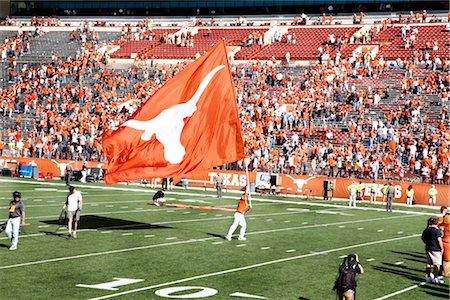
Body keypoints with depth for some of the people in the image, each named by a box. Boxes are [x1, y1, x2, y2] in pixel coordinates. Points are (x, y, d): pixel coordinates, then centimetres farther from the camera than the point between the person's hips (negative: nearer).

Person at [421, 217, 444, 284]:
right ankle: (435, 278, -3)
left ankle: (428, 277, 20)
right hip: (436, 249, -7)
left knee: (429, 263, 14)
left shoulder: (426, 230, 5)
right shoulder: (437, 230, -16)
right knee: (437, 264, -1)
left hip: (428, 248, 7)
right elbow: (439, 240, -18)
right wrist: (442, 248, -8)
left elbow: (423, 237, 17)